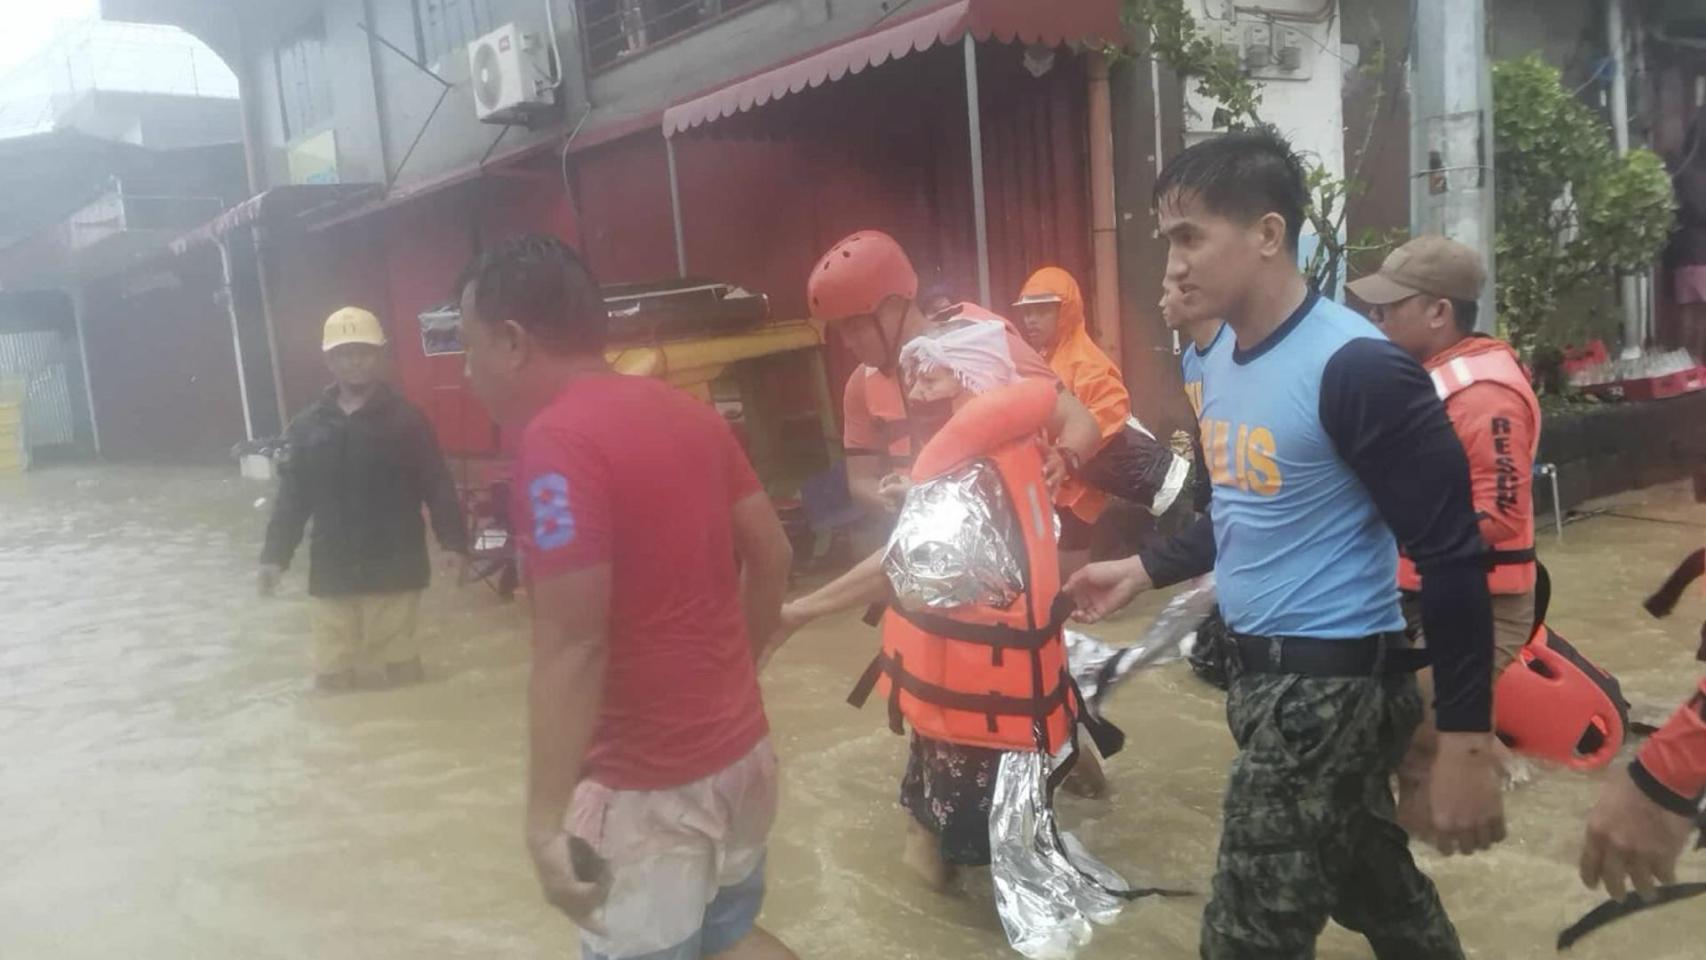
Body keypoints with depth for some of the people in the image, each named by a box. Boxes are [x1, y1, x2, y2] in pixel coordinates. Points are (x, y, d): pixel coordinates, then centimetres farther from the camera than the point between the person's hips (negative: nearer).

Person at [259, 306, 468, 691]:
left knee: (401, 666, 4)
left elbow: (437, 487, -5)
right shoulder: (307, 426, 4)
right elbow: (292, 496, 7)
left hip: (394, 569, -3)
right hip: (332, 572, 3)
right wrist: (275, 554, 3)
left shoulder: (406, 419, -4)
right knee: (331, 675, 7)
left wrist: (454, 541, -12)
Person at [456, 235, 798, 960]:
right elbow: (772, 556, 10)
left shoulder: (556, 441, -19)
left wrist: (546, 820, -21)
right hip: (739, 747, 8)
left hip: (651, 784, -8)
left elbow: (572, 646, -24)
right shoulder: (685, 411, 5)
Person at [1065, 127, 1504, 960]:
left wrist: (1466, 743, -20)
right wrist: (1144, 569, 17)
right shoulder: (1218, 364, 6)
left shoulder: (1353, 367, -20)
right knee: (1377, 888, 23)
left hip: (1332, 680, -8)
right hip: (1260, 670, 8)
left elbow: (1452, 559, -20)